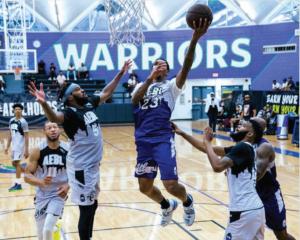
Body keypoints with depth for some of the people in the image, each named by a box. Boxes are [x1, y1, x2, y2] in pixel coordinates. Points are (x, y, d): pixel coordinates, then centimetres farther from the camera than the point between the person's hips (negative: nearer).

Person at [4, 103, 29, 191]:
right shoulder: (11, 121, 8)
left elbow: (26, 137, -13)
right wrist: (7, 146, 13)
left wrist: (26, 150, -17)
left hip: (20, 145, -8)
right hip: (14, 145, 8)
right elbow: (10, 134, 15)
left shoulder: (23, 122, -14)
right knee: (14, 163, 13)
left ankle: (18, 184, -2)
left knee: (16, 163, -8)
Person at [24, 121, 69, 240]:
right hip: (42, 195, 2)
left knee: (48, 230, -20)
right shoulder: (37, 151, -9)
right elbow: (27, 176, -8)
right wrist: (41, 182, -27)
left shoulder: (68, 150, -8)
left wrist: (68, 186, -14)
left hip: (59, 194, -1)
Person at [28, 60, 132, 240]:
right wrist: (44, 103, -59)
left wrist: (120, 74, 22)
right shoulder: (70, 113, -18)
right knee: (86, 208, -3)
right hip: (81, 167, -9)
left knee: (93, 204, 20)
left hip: (94, 165, 9)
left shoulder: (89, 104, 5)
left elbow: (106, 93, 20)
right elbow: (54, 117, -39)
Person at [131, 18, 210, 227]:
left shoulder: (172, 85, 10)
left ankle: (187, 202, 25)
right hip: (143, 140, 4)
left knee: (171, 184, -10)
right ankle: (167, 206, 41)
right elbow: (135, 100, -5)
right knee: (145, 187, 10)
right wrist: (150, 78, -19)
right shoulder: (142, 85, 18)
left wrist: (195, 39, -23)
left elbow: (186, 67, -9)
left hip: (163, 139, -4)